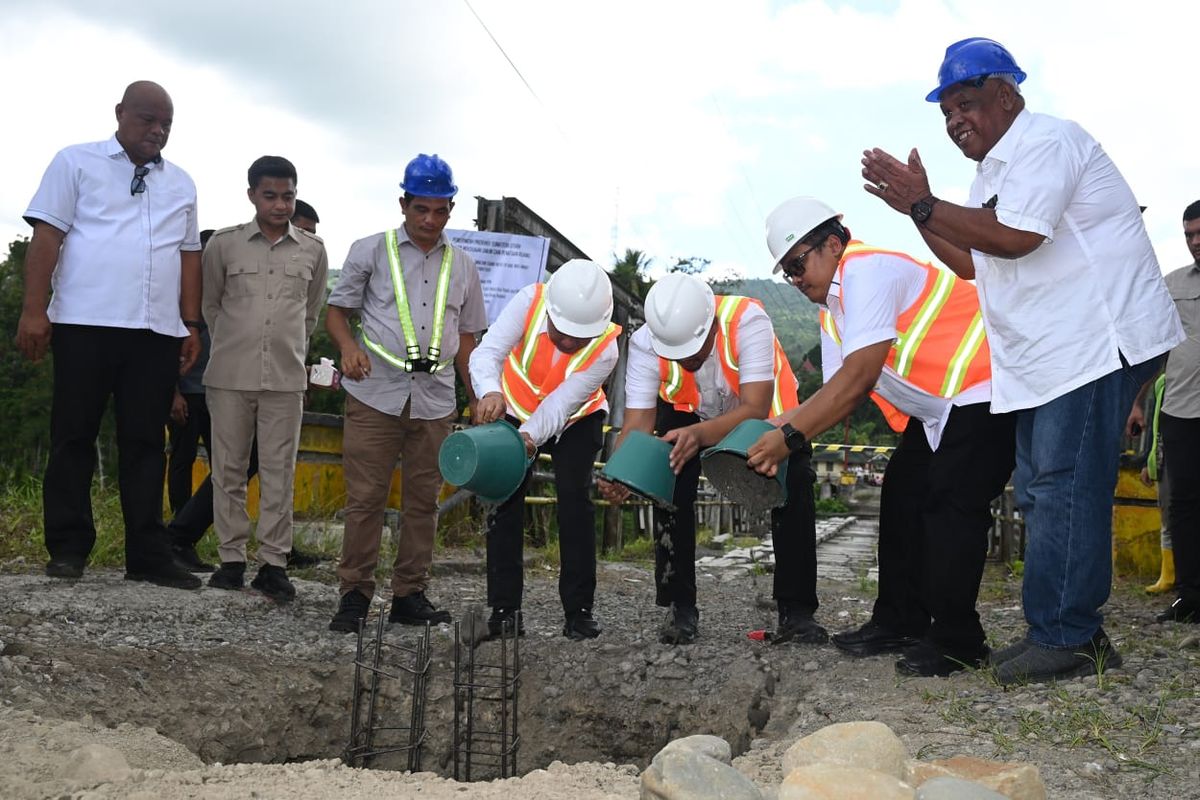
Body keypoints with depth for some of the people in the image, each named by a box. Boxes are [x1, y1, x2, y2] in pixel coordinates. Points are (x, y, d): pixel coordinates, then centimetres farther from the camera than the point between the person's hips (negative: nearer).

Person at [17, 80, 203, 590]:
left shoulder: (181, 184, 18)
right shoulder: (76, 162, 7)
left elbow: (189, 257, 17)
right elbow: (46, 236, 0)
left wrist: (192, 325, 10)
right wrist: (34, 309, -9)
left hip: (158, 330, 3)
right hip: (85, 322, -3)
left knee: (145, 443, 4)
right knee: (74, 437, 2)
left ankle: (148, 554, 7)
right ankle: (68, 548, 11)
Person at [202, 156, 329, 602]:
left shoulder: (313, 251, 6)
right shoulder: (224, 244, 3)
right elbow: (210, 304, 14)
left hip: (286, 378, 0)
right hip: (230, 376, 0)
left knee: (279, 473, 1)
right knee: (229, 469, 5)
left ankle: (273, 563, 6)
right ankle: (232, 558, 14)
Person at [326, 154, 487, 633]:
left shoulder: (461, 266, 15)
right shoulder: (370, 251, 7)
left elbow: (467, 336, 19)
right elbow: (337, 311, 6)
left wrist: (478, 398, 14)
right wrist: (348, 346, -15)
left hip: (435, 399, 3)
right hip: (376, 394, -3)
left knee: (423, 501, 6)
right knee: (365, 497, -3)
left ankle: (410, 594, 15)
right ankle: (355, 593, 6)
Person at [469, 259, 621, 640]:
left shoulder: (605, 349, -30)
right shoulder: (529, 302, -29)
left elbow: (560, 405, -32)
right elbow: (487, 351, -36)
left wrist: (529, 437, -51)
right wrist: (490, 391, -57)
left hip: (575, 420, -1)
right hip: (515, 410, 1)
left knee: (575, 499, -13)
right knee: (505, 500, -4)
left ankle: (579, 610, -4)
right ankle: (503, 607, 2)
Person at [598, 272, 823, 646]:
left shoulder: (747, 321, -39)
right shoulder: (645, 343, -31)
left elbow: (755, 410, -43)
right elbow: (638, 422, -32)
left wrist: (699, 435, -61)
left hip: (765, 411, -1)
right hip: (687, 412, 2)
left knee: (795, 487, -19)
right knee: (671, 484, -19)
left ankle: (796, 612, -6)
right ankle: (681, 609, -6)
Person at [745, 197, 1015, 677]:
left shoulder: (867, 272, -21)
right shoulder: (831, 308, 10)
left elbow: (859, 377, -29)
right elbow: (837, 394, 3)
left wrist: (790, 437, -28)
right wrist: (773, 433, -11)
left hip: (984, 392, -11)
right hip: (939, 406, 11)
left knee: (950, 506, -15)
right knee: (902, 496, 9)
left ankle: (956, 642, -6)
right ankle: (899, 624, 16)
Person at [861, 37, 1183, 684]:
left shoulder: (1045, 142, -11)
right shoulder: (994, 171, 20)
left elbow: (1014, 237, -24)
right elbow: (971, 262, 19)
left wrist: (922, 204, -18)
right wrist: (919, 208, 9)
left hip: (1095, 345, -10)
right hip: (1046, 360, 11)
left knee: (1063, 491, -11)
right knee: (1041, 496, 11)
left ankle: (1065, 638, -3)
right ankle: (1064, 632, 19)